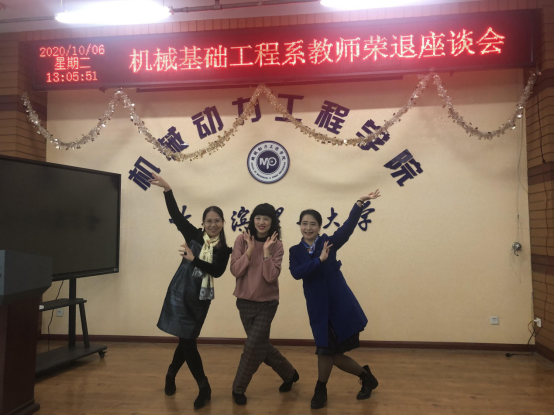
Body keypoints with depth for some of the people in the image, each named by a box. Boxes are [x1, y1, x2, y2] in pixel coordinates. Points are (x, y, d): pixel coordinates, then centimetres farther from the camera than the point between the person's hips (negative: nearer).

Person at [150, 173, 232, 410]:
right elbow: (175, 215, -11)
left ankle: (171, 375, 36)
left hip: (200, 299, 1)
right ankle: (204, 387, 15)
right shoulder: (193, 236, -3)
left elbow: (217, 271, -17)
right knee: (187, 341, 1)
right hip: (180, 293, -1)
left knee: (187, 340, 9)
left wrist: (193, 259, -25)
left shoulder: (223, 250, -2)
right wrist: (167, 190, -20)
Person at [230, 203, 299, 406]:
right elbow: (235, 271, -13)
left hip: (267, 303, -2)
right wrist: (250, 250, -21)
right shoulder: (242, 240, -7)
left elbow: (271, 277, -19)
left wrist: (266, 251, -24)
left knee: (253, 345, -7)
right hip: (245, 302, 3)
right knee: (261, 345, 12)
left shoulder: (277, 245, -9)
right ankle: (289, 374, 37)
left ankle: (239, 389, 16)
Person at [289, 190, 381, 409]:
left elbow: (347, 227, -17)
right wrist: (319, 260, -25)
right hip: (318, 308, 2)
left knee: (327, 352, 4)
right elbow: (296, 273, -15)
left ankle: (320, 391, 33)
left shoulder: (329, 242, 0)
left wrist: (359, 203, -30)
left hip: (341, 305, -2)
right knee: (332, 354, 7)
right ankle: (366, 377, 34)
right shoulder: (295, 251, 3)